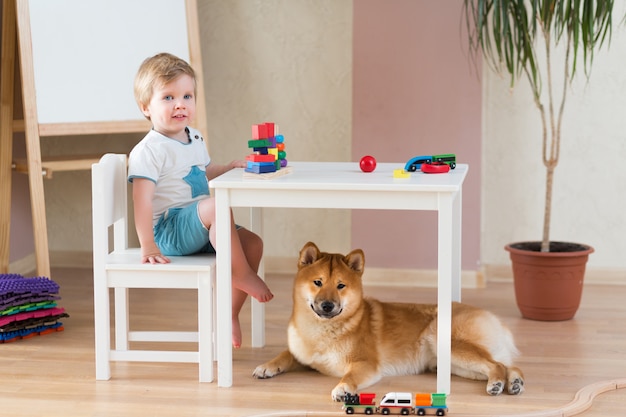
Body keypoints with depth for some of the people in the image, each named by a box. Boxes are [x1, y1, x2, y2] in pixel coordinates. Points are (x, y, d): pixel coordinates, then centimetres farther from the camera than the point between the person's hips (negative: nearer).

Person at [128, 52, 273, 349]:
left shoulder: (195, 139, 12)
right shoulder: (149, 151, -15)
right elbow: (142, 201, -21)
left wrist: (228, 169, 12)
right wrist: (148, 247, -27)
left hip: (197, 230, 9)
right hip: (169, 231, -9)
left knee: (253, 243, -3)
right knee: (215, 206, -32)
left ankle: (230, 313, 0)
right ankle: (242, 273, -18)